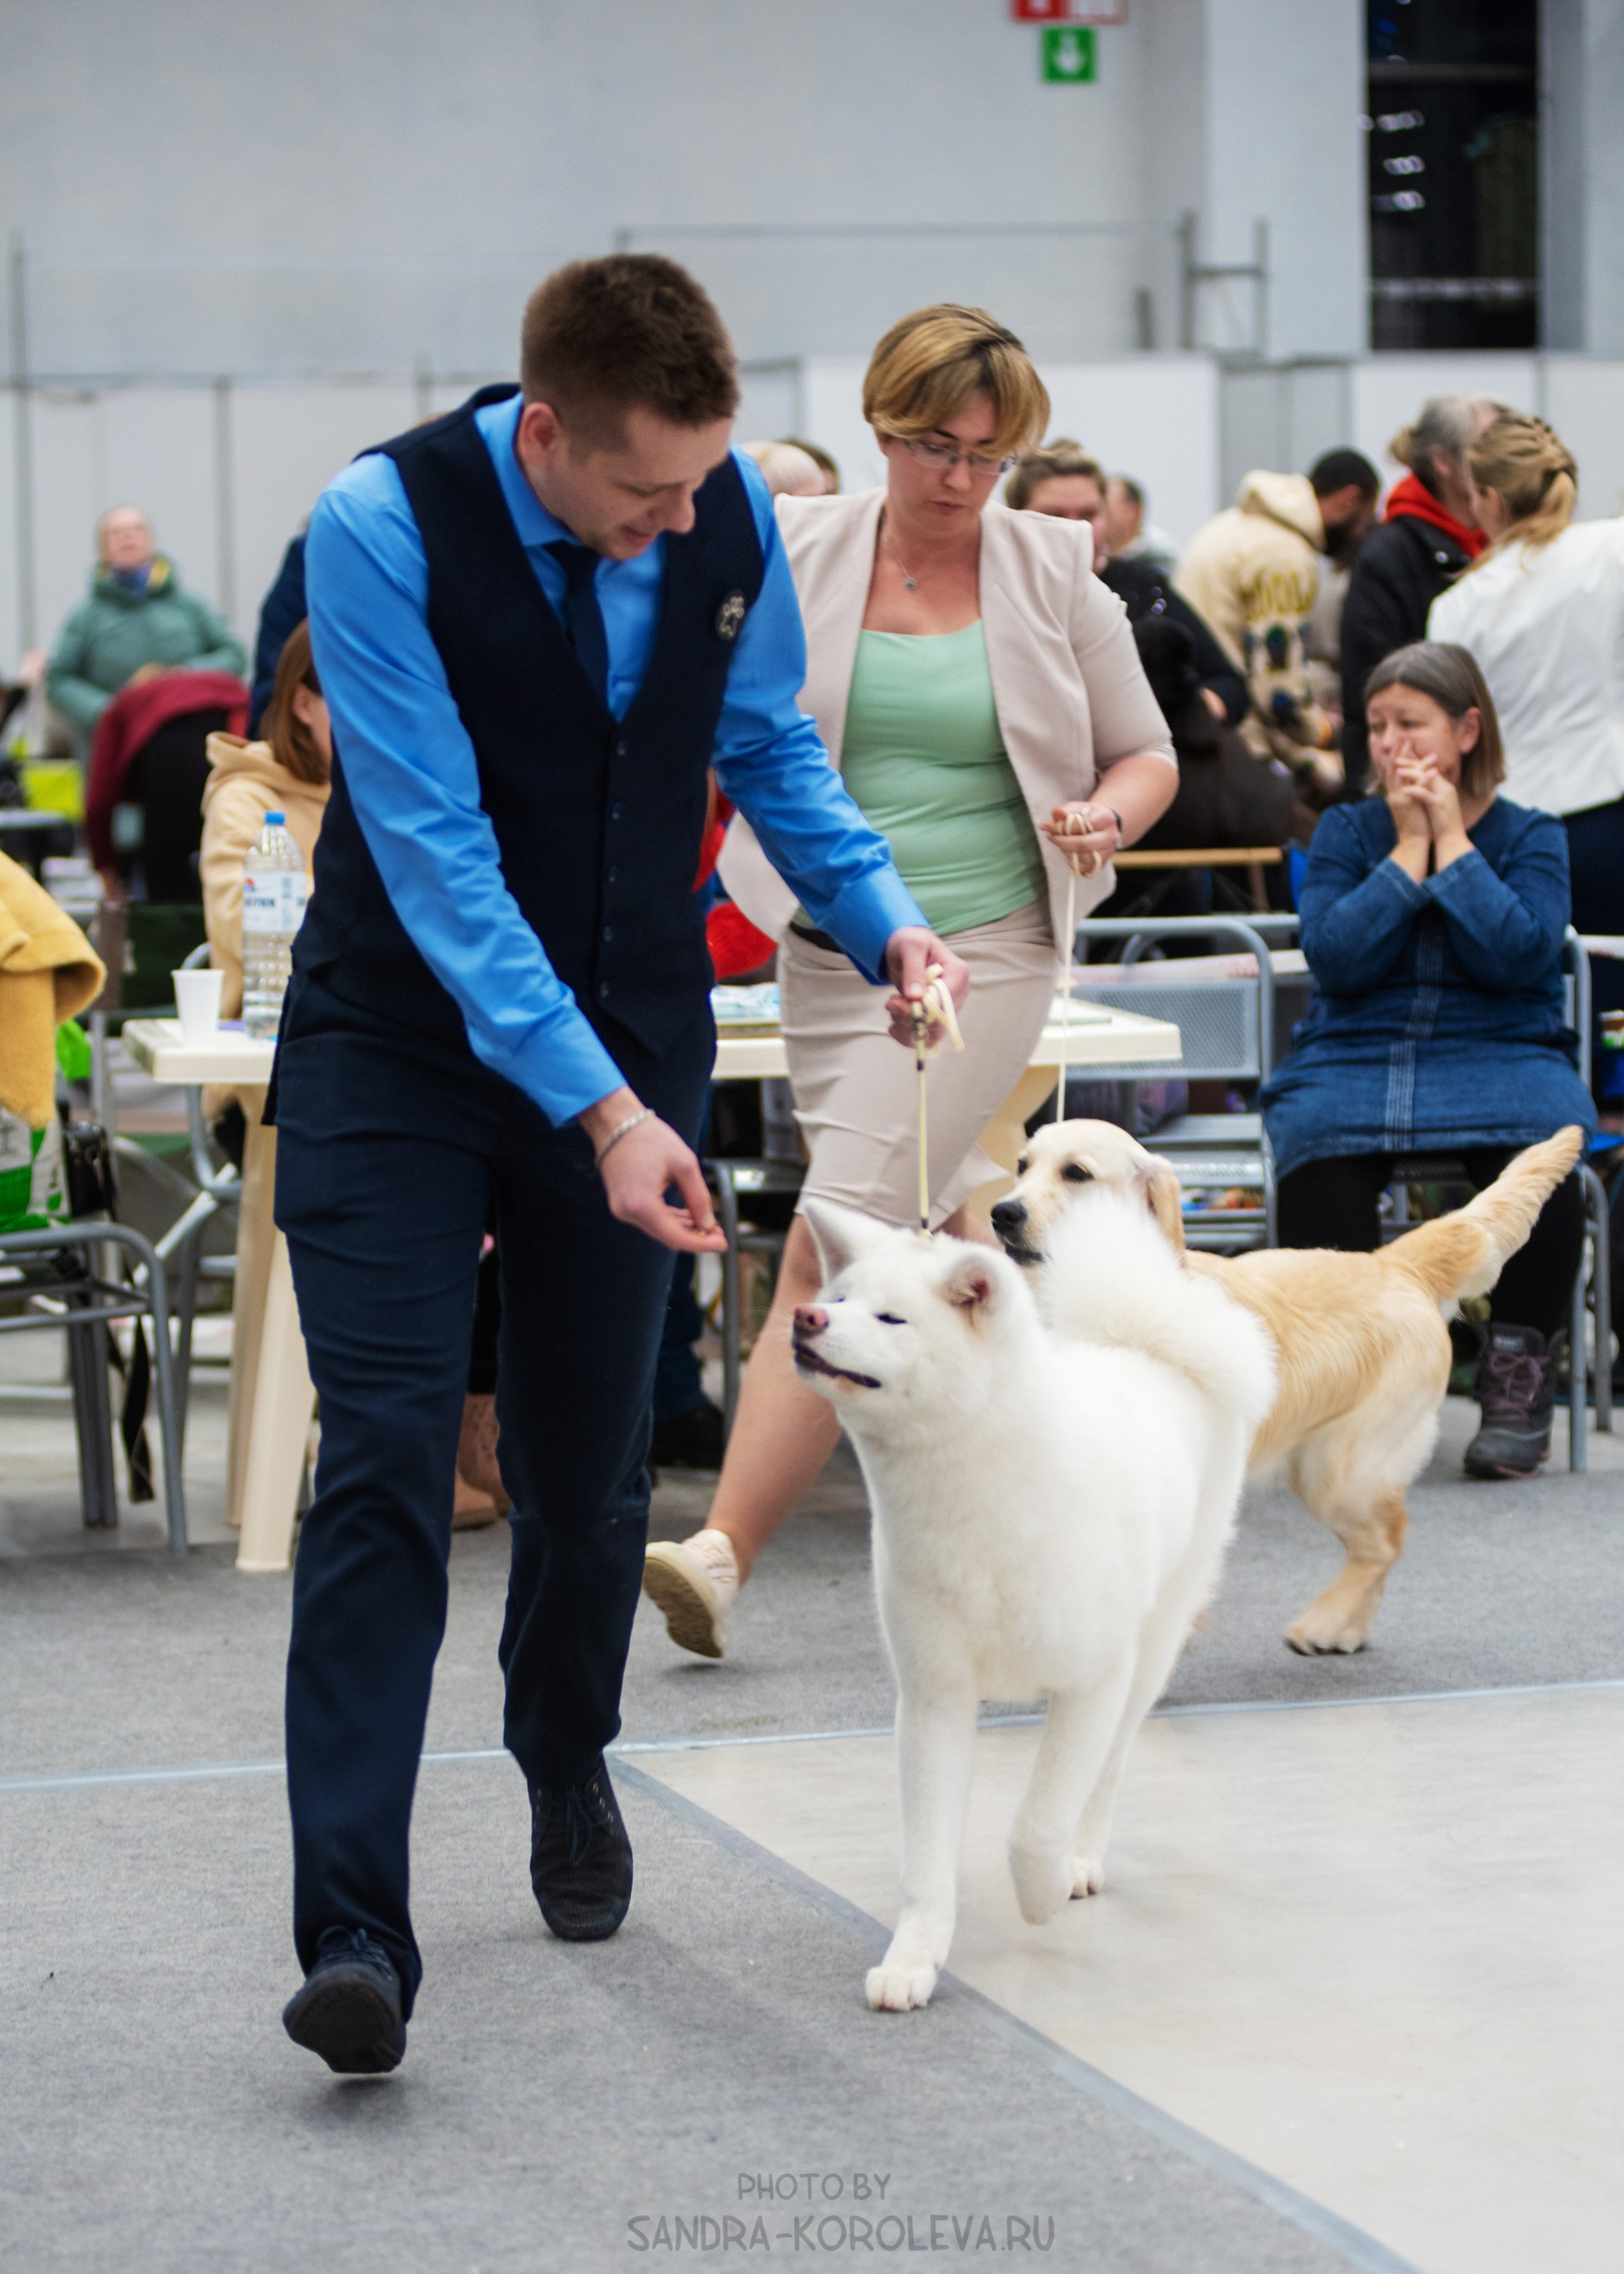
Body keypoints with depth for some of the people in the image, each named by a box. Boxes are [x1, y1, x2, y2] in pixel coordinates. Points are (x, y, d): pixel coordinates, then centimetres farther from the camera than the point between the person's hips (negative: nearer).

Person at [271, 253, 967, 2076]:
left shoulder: (731, 511, -9)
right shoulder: (385, 526, -23)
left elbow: (768, 742, 9)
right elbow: (435, 847, -25)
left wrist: (880, 917, -8)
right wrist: (596, 1108, -30)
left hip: (633, 1037, 4)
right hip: (399, 1039, -4)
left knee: (587, 1461, 11)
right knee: (384, 1456, -13)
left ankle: (568, 1774, 39)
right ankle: (352, 1929, -15)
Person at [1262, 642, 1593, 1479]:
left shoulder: (1530, 836, 9)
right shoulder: (1345, 832, 13)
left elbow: (1520, 956, -9)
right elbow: (1336, 957, -4)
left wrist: (1452, 839, -4)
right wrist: (1408, 847, -3)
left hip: (1499, 1057, -1)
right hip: (1353, 1056, 1)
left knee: (1536, 1156, -36)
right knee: (1319, 1152, -35)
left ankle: (1518, 1373, -16)